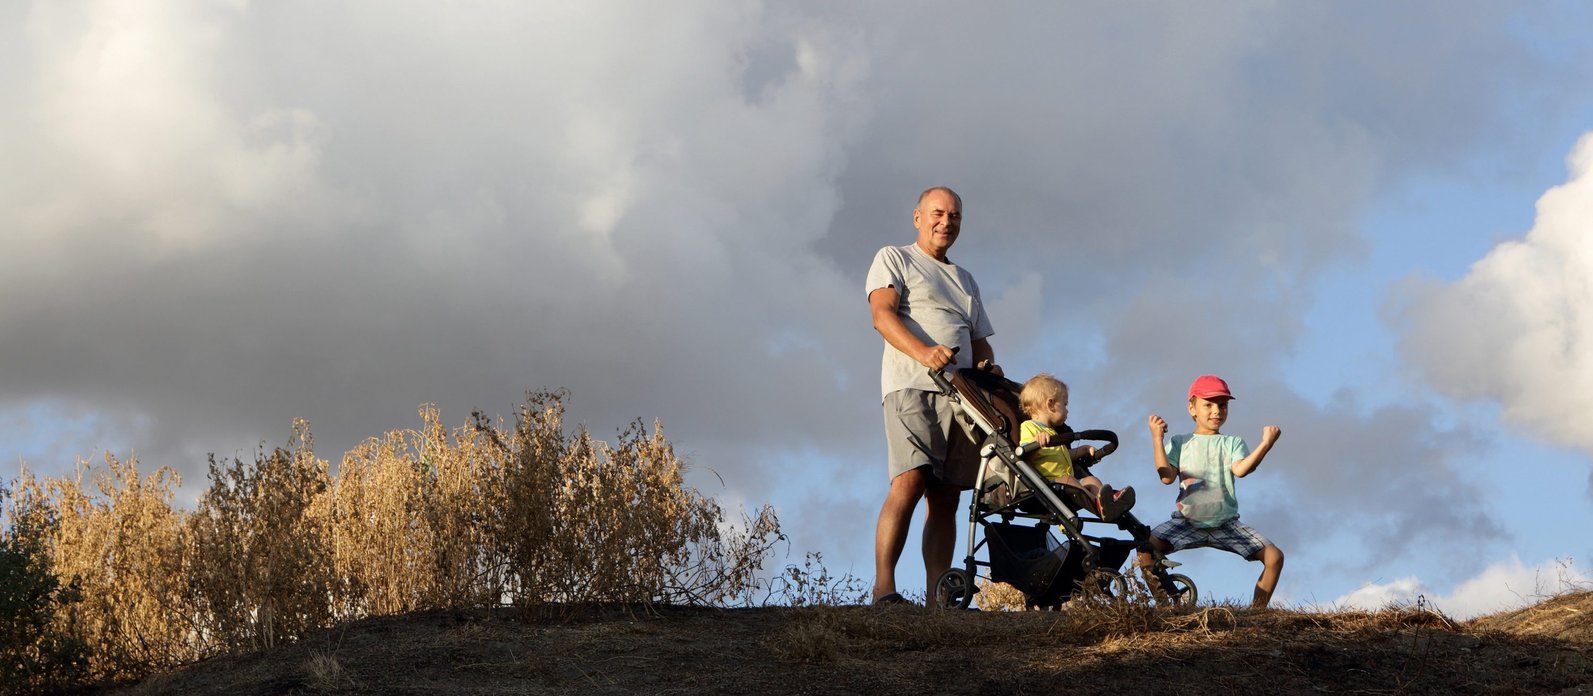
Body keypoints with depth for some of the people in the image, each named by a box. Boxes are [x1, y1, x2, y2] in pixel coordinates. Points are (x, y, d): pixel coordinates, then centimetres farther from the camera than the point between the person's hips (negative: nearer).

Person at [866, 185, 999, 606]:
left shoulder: (965, 280, 31)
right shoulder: (894, 259, 12)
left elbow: (979, 341, 29)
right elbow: (882, 314, -5)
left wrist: (989, 365, 3)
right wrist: (924, 353, -22)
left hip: (959, 393, 6)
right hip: (911, 385, -6)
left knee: (946, 498, -2)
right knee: (909, 482, -22)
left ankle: (937, 598, -6)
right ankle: (883, 588, -26)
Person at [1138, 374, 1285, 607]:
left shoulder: (1233, 443, 10)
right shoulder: (1180, 443, 10)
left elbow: (1240, 470, -13)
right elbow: (1167, 477, -6)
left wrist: (1266, 443, -25)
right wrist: (1157, 439, -10)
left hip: (1226, 523, 1)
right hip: (1187, 521, -1)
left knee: (1274, 556, -16)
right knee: (1146, 549, -27)